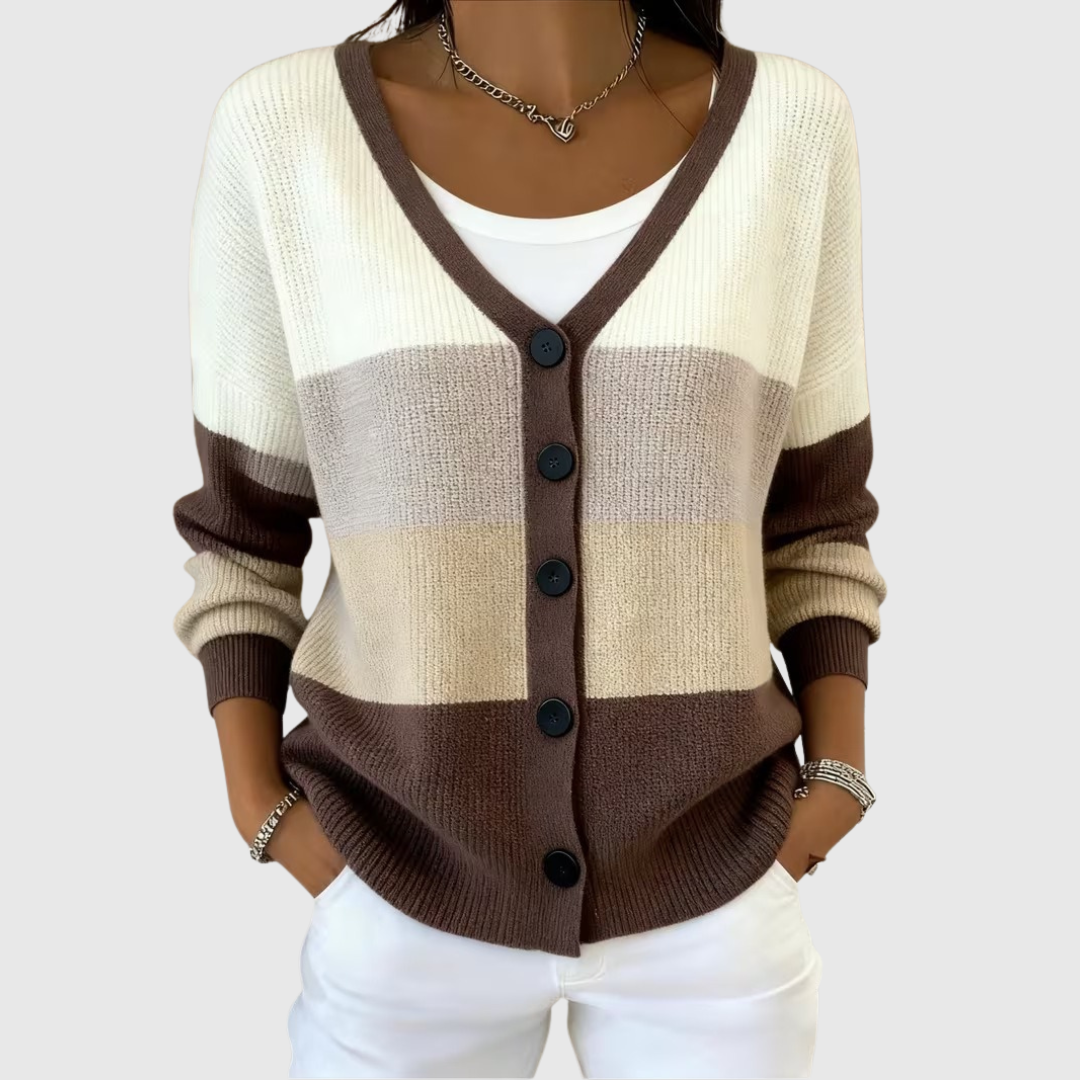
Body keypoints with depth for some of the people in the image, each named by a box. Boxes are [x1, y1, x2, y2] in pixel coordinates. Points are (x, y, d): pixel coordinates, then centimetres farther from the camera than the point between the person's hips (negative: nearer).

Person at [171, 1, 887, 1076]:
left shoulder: (786, 127, -6)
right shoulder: (284, 130, -9)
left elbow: (812, 513, 2)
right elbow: (243, 520, -1)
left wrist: (835, 784, -6)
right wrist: (257, 805, -7)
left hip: (714, 888, 1)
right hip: (405, 889, 0)